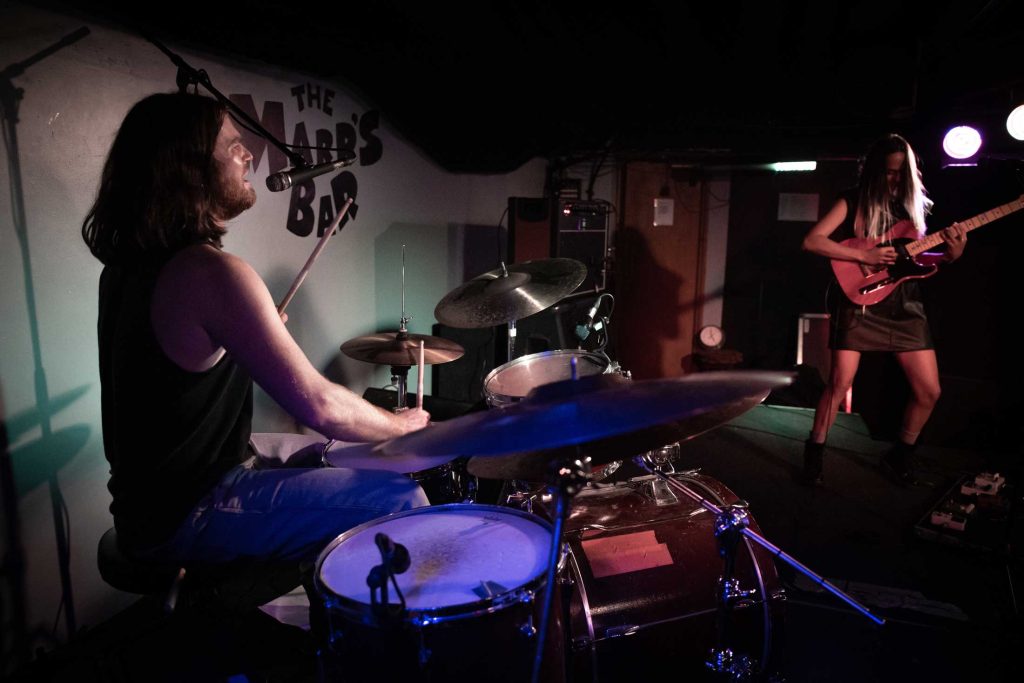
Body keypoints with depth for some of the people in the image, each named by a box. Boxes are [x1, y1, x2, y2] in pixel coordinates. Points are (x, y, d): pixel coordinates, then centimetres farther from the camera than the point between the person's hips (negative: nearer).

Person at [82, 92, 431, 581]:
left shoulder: (127, 262, 5)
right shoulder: (212, 274, -25)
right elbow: (318, 405, -25)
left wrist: (255, 335, 11)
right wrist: (401, 426, -7)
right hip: (186, 517, -10)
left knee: (328, 458, 24)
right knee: (402, 501, -8)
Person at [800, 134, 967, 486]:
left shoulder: (912, 204, 11)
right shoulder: (854, 201, -3)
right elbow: (812, 241, -14)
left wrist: (950, 255, -4)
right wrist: (864, 255, -20)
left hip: (905, 305, 5)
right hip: (859, 302, -5)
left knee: (929, 391, 3)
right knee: (840, 382, -10)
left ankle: (899, 455, 23)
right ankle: (815, 452, 9)